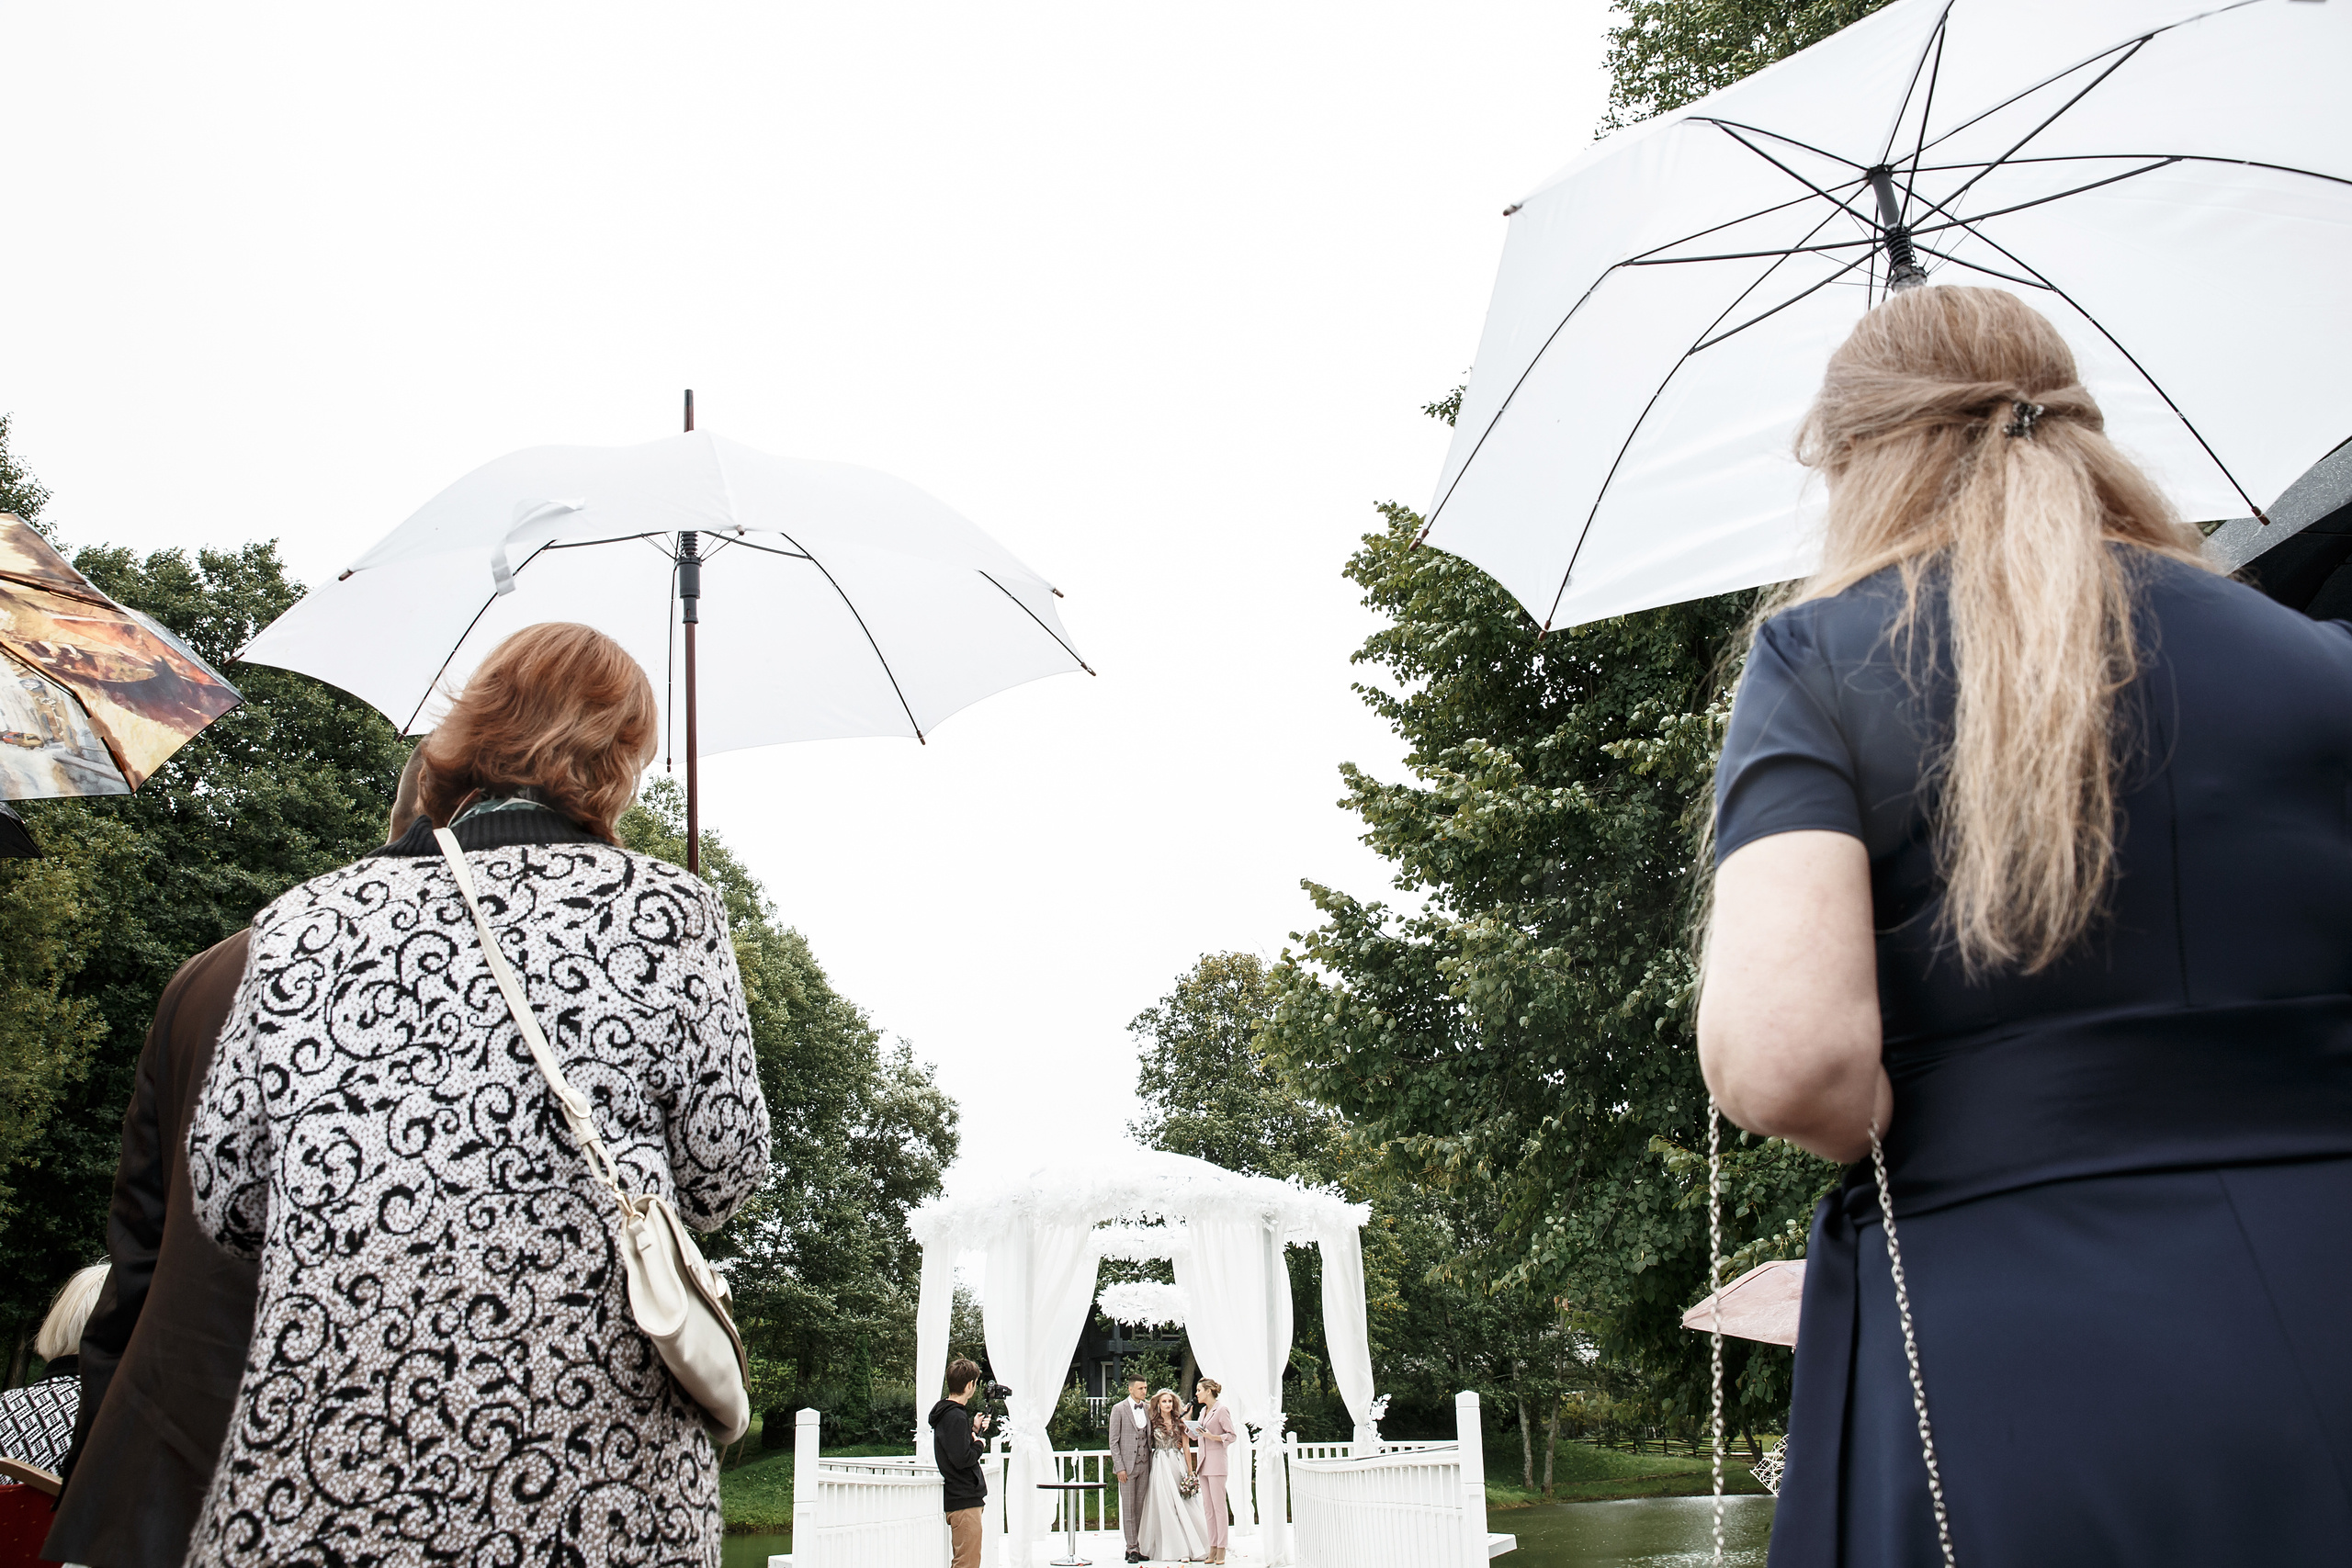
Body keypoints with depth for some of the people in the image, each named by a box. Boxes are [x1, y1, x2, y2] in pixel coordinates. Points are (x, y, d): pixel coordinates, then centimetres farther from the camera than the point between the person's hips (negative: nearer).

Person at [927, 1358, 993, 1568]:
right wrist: (979, 1444, -8)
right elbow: (962, 1459, -24)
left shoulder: (948, 1412, 14)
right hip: (965, 1500, -11)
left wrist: (974, 1429, 9)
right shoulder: (955, 1417, -19)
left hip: (963, 1497, 11)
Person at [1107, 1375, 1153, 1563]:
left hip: (1145, 1464, 4)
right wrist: (1119, 1467, -11)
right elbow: (1113, 1441, -4)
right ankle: (1132, 1548, 3)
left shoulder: (1148, 1409, 9)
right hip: (1127, 1465, -4)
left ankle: (1136, 1548, 12)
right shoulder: (1119, 1409, -3)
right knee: (1128, 1509, -2)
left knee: (1141, 1508, 6)